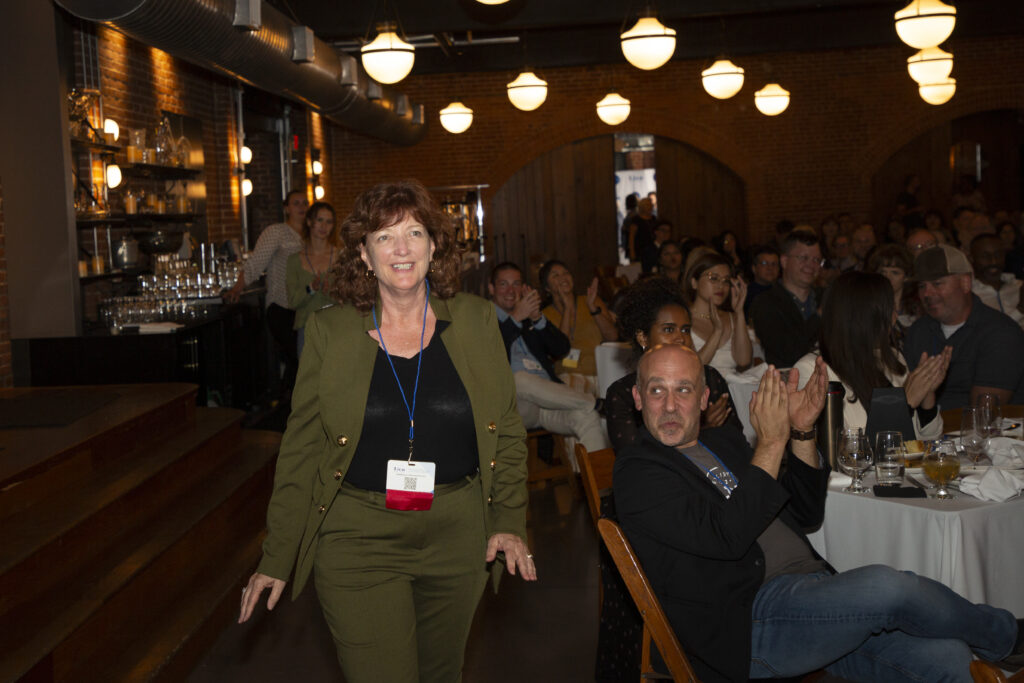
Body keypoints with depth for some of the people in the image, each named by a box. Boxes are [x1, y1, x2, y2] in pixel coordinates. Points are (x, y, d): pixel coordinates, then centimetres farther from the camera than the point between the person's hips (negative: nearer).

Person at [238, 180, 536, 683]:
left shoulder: (475, 320, 1)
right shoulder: (329, 331, -2)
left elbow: (507, 430, 6)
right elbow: (301, 448, 0)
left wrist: (510, 522, -2)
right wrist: (277, 557, -1)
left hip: (456, 537, 2)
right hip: (357, 541, -2)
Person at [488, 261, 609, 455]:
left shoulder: (531, 314, 27)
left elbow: (562, 350, 13)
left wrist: (537, 319, -2)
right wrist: (516, 318, -12)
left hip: (548, 399, 4)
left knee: (587, 416, -24)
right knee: (520, 378, -37)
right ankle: (591, 401, -22)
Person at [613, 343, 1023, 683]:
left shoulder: (724, 443, 19)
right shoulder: (637, 473, -5)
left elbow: (807, 514, 18)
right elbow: (727, 537, -19)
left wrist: (802, 432, 4)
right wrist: (771, 442, -15)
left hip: (812, 597, 7)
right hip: (748, 620, -7)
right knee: (886, 587, -25)